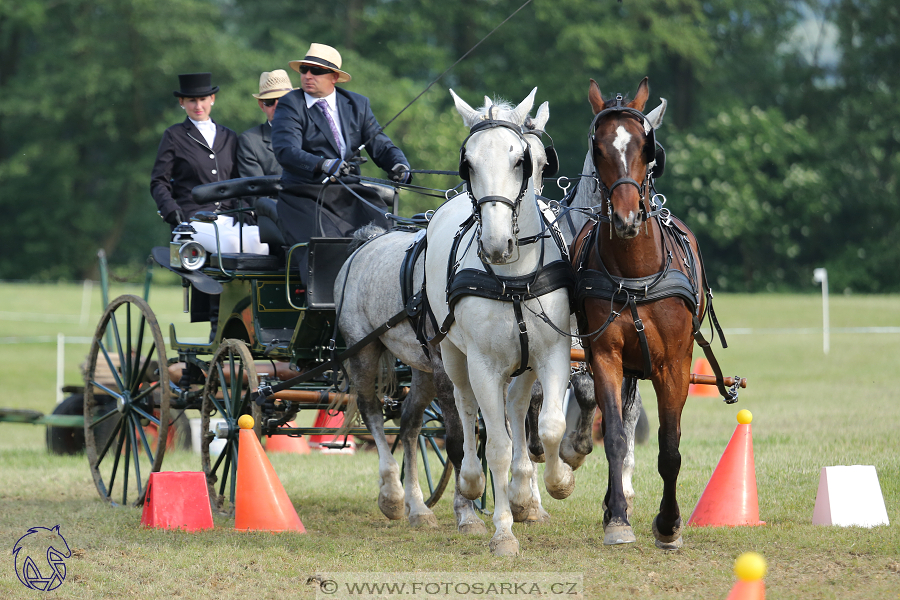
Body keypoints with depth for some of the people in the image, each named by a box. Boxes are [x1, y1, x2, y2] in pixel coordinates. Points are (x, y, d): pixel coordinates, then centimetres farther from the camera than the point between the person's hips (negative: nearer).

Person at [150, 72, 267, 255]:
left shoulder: (229, 137, 23)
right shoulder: (174, 136, 12)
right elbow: (158, 182, 8)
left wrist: (242, 207, 5)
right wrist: (170, 209, -11)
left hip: (228, 218, 4)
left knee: (260, 240, -30)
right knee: (231, 242, -35)